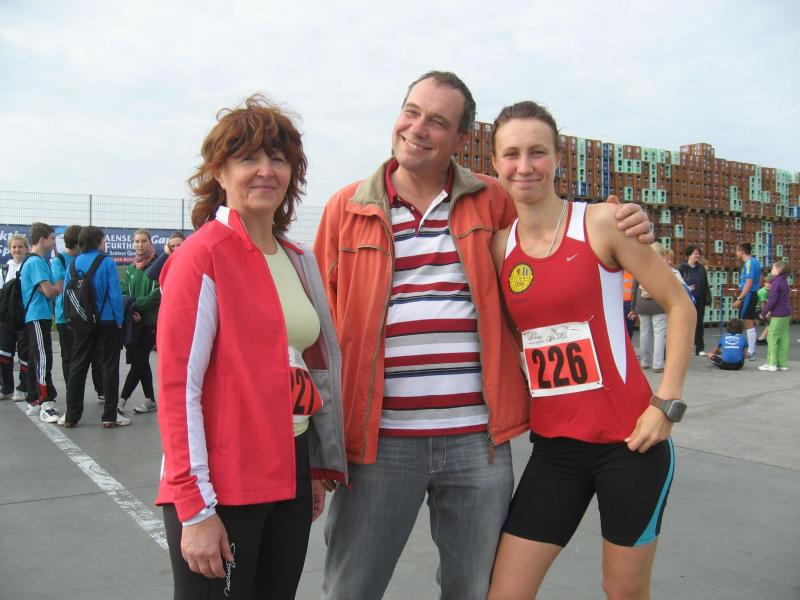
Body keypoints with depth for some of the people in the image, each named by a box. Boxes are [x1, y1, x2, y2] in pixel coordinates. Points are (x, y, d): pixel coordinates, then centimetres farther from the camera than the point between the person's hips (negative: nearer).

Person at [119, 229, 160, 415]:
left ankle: (122, 399, -4)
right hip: (135, 322, 6)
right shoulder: (131, 268, 13)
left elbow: (158, 293, -13)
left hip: (152, 321, -6)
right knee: (140, 360, 9)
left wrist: (136, 304, -14)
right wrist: (131, 311, -8)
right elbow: (125, 292, 10)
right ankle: (150, 401, 18)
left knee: (139, 360, -7)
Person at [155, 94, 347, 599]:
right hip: (220, 484, -6)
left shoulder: (299, 260, 8)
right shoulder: (204, 255, -12)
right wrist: (196, 509, -15)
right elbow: (177, 386, -14)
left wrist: (317, 469, 15)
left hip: (291, 474, 7)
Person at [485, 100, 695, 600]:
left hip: (628, 439, -3)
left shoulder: (601, 222, -7)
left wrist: (667, 404, -8)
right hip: (553, 447, 3)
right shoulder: (497, 244, 3)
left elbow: (680, 305, -3)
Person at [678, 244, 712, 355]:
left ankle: (699, 348, 14)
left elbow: (706, 285, 9)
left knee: (699, 324, 7)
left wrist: (708, 299, 4)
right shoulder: (682, 268, -3)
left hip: (699, 301, 3)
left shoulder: (701, 268, 8)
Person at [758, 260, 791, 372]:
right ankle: (782, 363, 14)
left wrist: (763, 313, -9)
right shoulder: (784, 282, 13)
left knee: (772, 338, -3)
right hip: (787, 314, 9)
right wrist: (771, 311, 16)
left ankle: (772, 364, -2)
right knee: (783, 338, 10)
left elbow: (772, 300, -19)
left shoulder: (776, 283, -16)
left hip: (778, 315, -9)